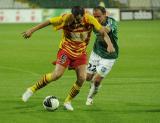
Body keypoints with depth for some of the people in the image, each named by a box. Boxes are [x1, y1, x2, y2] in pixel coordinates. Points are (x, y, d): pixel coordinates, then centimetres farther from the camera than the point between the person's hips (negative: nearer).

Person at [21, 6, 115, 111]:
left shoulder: (90, 20, -18)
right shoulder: (66, 18, -22)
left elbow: (103, 32, -16)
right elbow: (49, 22, -14)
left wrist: (109, 45, -32)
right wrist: (32, 30, -13)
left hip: (80, 53, 3)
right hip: (66, 50, -3)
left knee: (82, 78, -12)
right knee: (57, 74, -19)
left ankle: (68, 102, 7)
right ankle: (32, 89, -3)